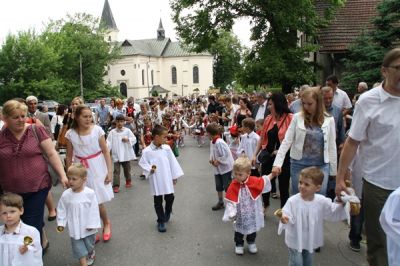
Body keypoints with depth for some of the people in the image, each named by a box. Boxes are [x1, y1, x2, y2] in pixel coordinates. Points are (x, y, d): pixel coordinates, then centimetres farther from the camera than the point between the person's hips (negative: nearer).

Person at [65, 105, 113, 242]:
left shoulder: (97, 130, -10)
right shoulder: (70, 134, -5)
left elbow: (105, 151, -6)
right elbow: (69, 157, 4)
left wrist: (110, 171, -8)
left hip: (97, 169, -2)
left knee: (98, 201, -2)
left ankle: (106, 223, 28)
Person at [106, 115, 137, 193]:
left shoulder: (127, 131, -1)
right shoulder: (112, 132, 0)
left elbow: (134, 139, -1)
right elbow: (109, 142, -5)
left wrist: (128, 140, -19)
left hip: (126, 154, 1)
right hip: (116, 155, -1)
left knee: (127, 169, 16)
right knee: (116, 170, -3)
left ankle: (128, 181, 38)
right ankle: (116, 185, 1)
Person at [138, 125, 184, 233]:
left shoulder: (167, 148, -3)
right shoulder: (147, 151, -12)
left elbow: (172, 162, 3)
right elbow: (142, 163, -2)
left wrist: (175, 176, 7)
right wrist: (149, 169, -19)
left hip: (167, 179, 2)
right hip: (156, 181, -2)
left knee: (170, 198, 10)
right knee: (158, 202, 9)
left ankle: (167, 212, 42)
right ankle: (161, 221, 24)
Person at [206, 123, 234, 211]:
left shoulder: (219, 142, -27)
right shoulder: (212, 142, 2)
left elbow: (225, 155, -27)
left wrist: (218, 161, -19)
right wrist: (211, 159, -1)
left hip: (225, 167, -9)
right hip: (217, 168, 9)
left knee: (227, 186, 1)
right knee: (218, 186, 16)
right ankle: (220, 202, 30)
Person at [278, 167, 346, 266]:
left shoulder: (322, 201, -11)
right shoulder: (292, 201, -24)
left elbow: (332, 214, 3)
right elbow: (287, 216, -27)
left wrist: (340, 204, -12)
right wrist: (284, 219, -49)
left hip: (311, 240, 4)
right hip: (296, 240, -4)